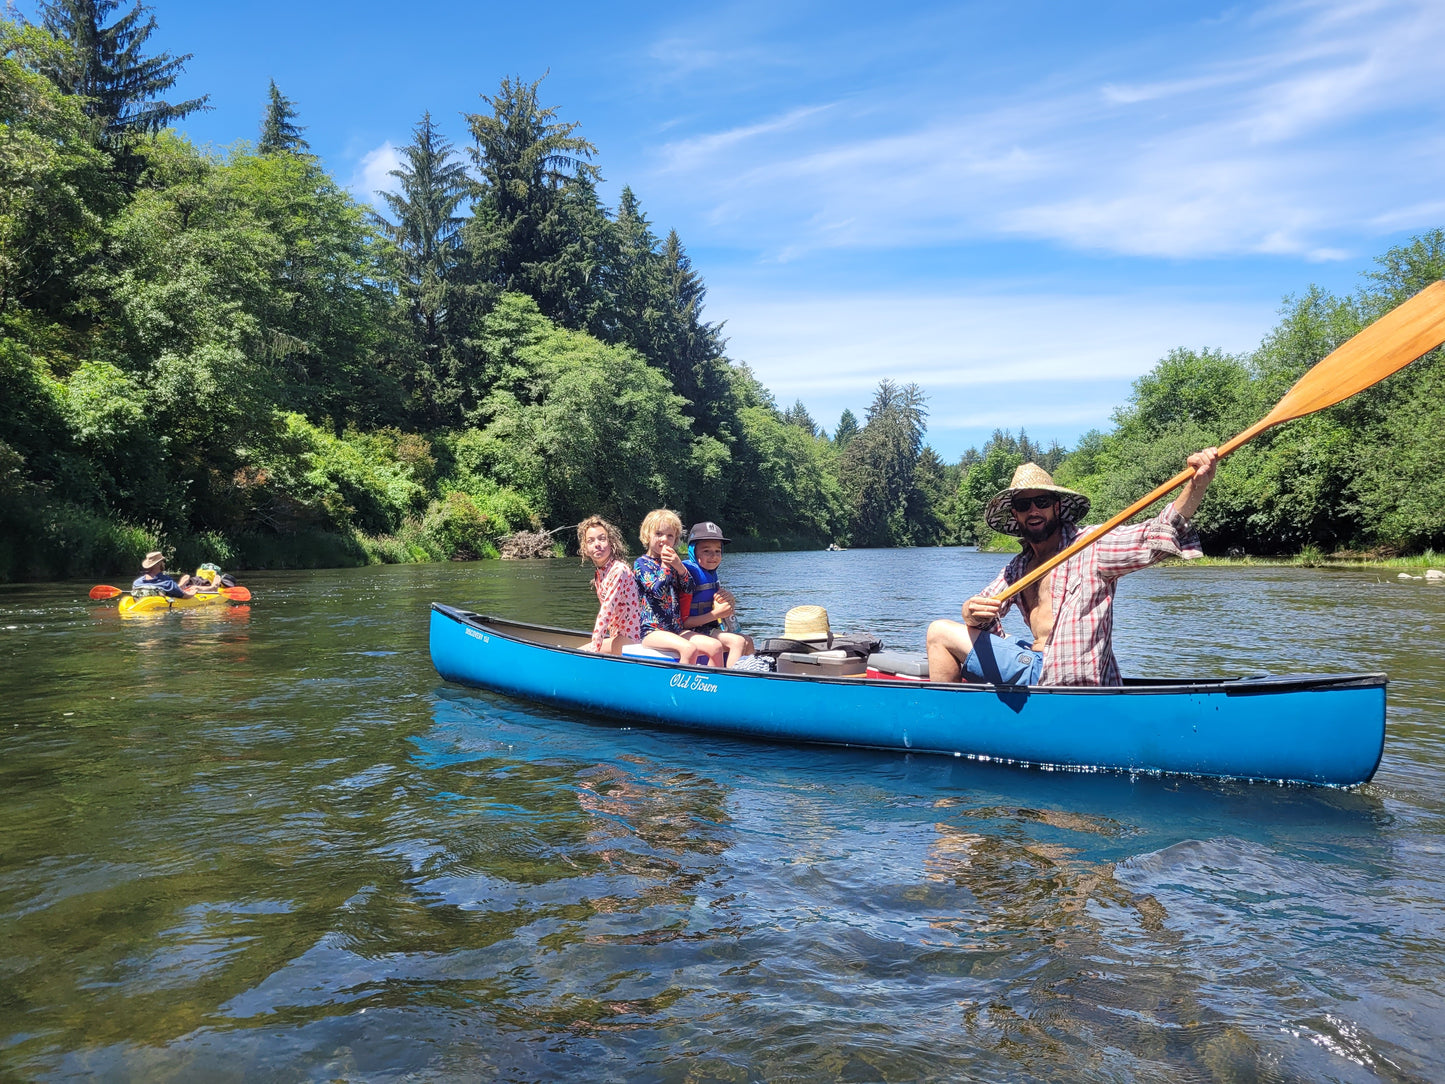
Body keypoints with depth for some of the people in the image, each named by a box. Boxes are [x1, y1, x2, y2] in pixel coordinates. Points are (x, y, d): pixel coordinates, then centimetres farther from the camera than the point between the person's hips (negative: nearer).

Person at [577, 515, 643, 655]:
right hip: (619, 637, 9)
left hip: (632, 638, -9)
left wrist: (594, 648, -26)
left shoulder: (619, 570, -19)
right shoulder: (598, 574, 8)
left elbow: (607, 610, -24)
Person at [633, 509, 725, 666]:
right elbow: (657, 591, -15)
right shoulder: (641, 563, -1)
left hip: (677, 631, 6)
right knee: (689, 649, -32)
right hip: (653, 631, -6)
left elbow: (689, 589, 6)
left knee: (716, 647, -12)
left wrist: (680, 567, -9)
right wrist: (665, 566, -11)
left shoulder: (674, 562, 18)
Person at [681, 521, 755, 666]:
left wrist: (729, 598, -2)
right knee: (738, 641, -20)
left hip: (714, 628, 9)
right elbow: (684, 622, -20)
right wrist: (716, 613, -20)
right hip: (695, 632, -9)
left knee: (748, 640, 7)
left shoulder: (712, 573, 12)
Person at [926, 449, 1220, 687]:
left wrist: (1197, 485, -36)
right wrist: (973, 614, -15)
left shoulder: (1092, 546, -6)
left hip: (1065, 678, -8)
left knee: (941, 633, -6)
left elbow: (1157, 535, -18)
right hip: (1036, 663, 8)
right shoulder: (1018, 567, 15)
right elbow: (986, 603, 12)